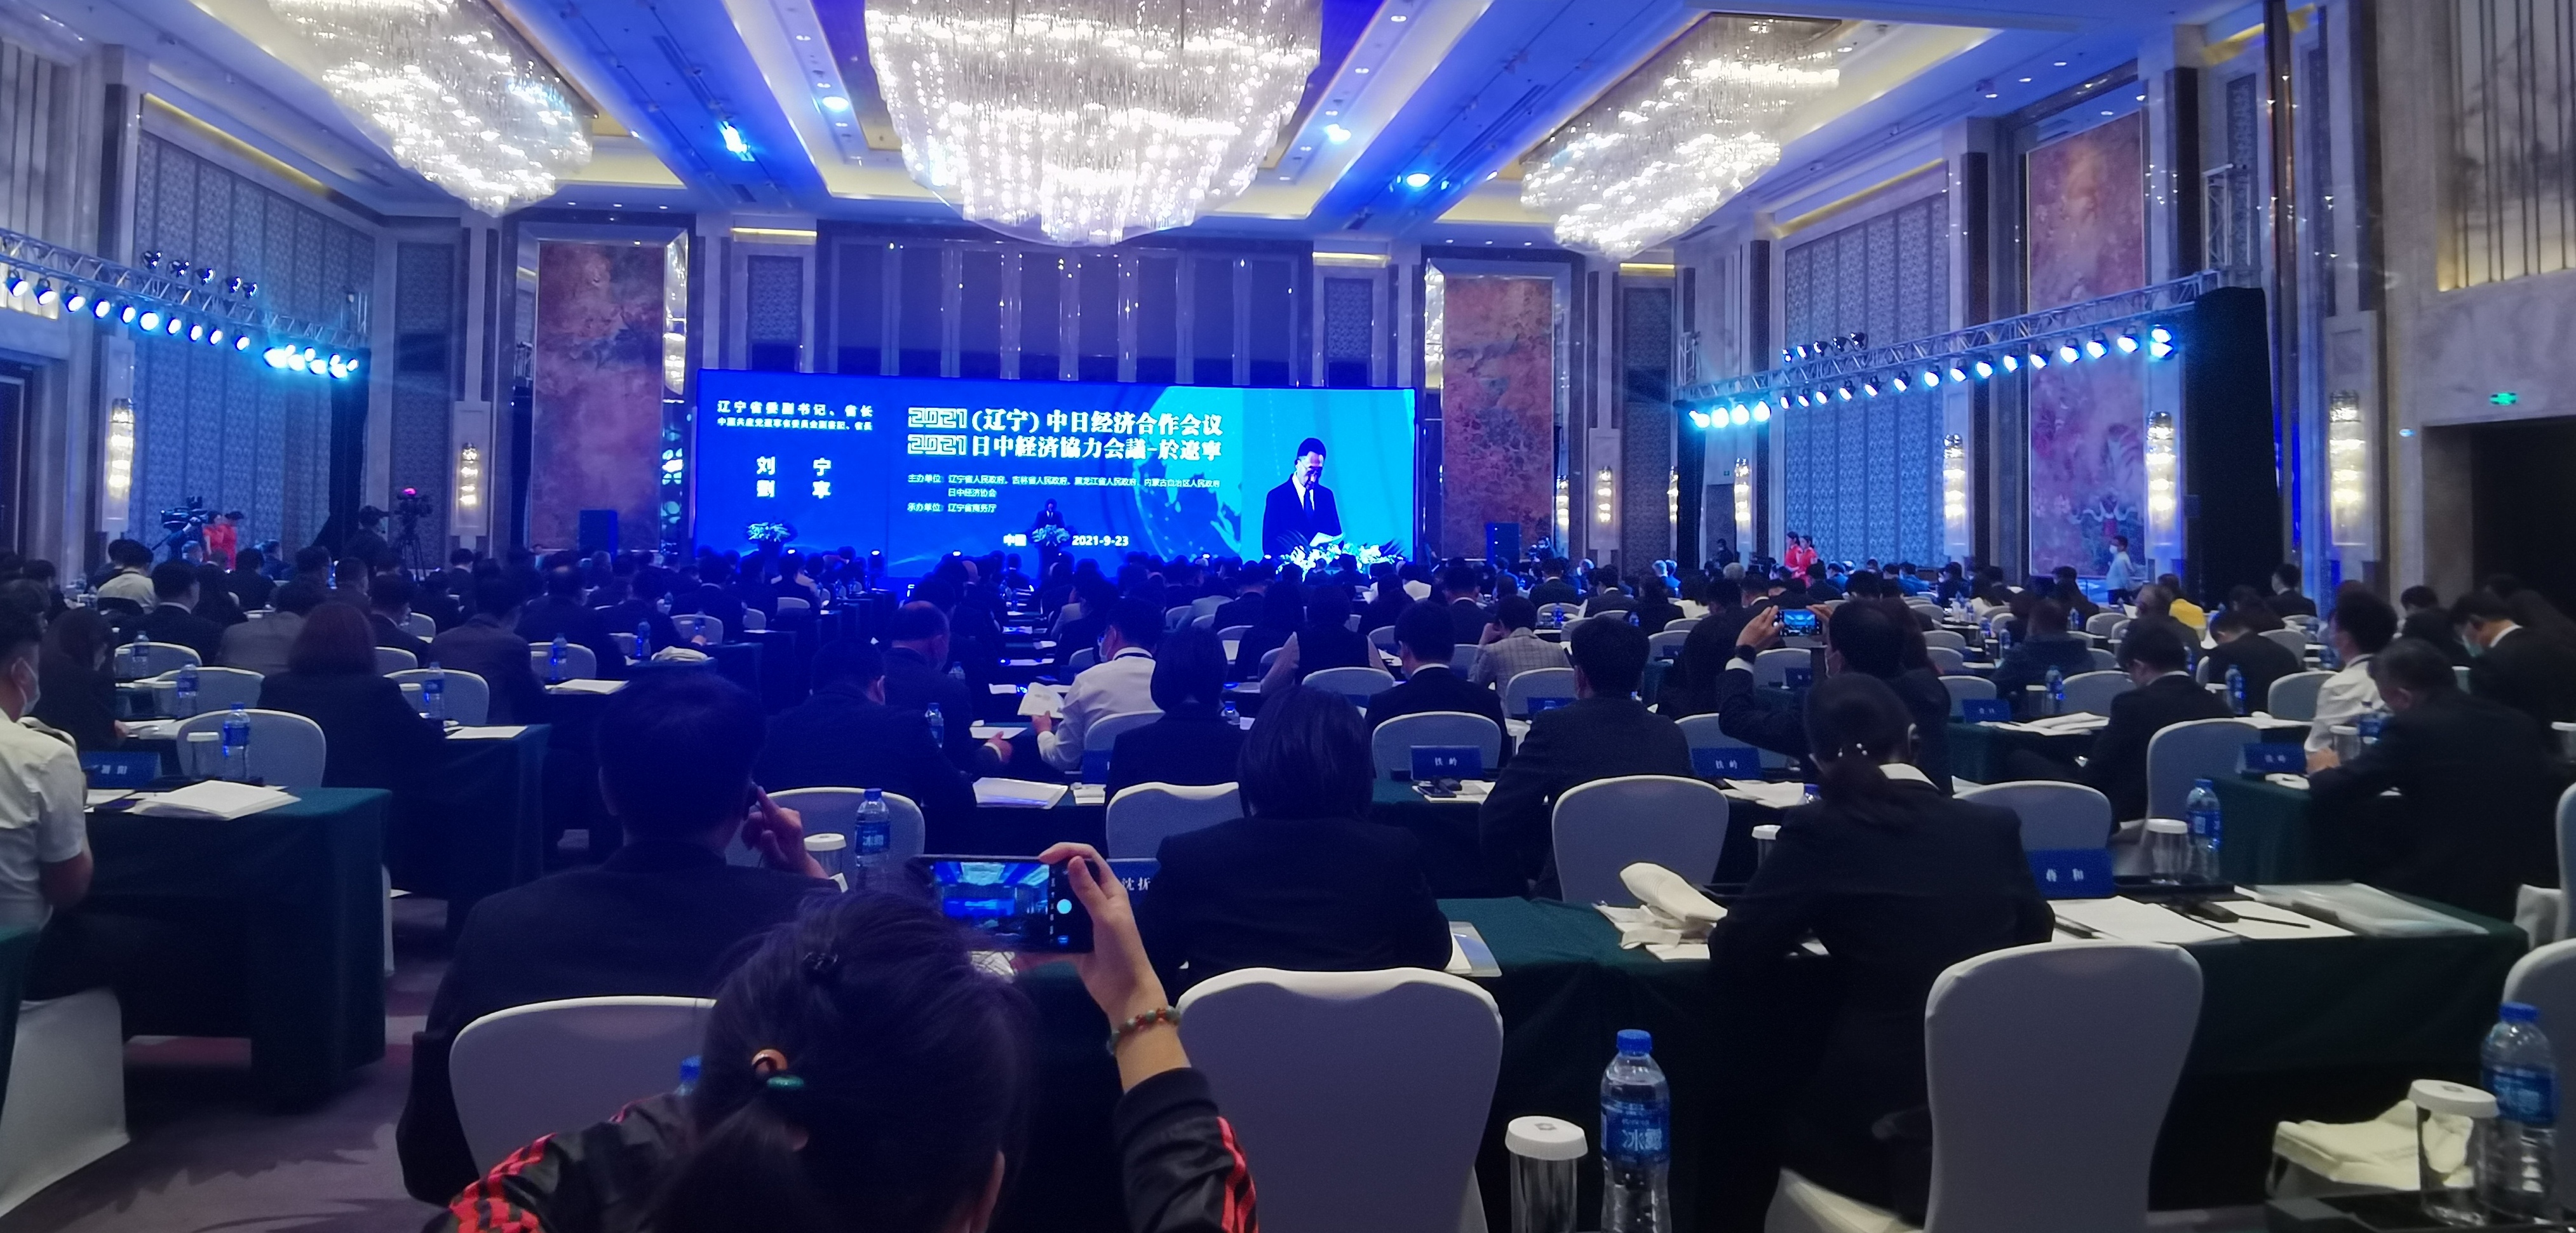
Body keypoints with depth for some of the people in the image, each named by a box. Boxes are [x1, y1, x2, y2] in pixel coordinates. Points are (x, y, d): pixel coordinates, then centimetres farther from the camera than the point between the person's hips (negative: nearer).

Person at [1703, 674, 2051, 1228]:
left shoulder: (1819, 830, -8)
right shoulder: (1995, 826, 4)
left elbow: (1732, 956, -6)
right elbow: (2035, 929, 21)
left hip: (1882, 1131, -5)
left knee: (1749, 1099, 23)